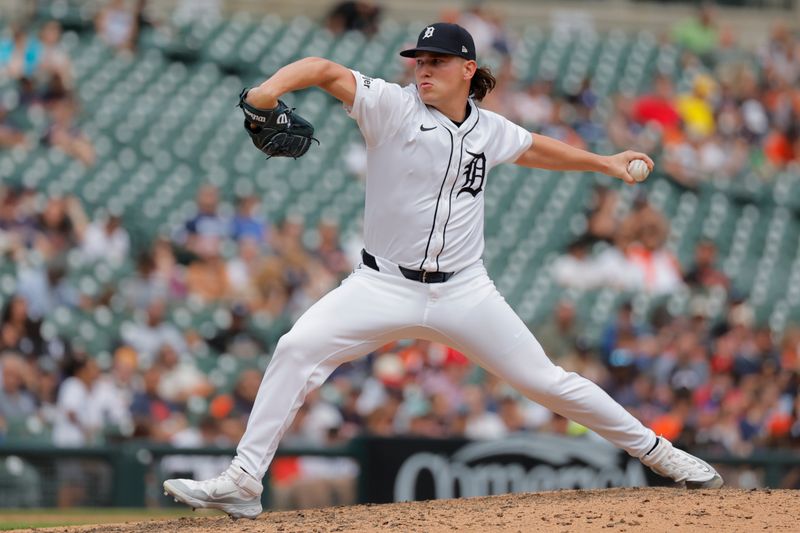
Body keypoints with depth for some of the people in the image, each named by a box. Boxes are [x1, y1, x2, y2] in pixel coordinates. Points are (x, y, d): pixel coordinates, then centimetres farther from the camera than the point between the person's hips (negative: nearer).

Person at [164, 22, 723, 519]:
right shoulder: (393, 106, -8)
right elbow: (327, 70, -21)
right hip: (384, 286, -2)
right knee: (298, 349, -21)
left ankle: (653, 449, 22)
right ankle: (243, 482, -17)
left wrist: (603, 162, 30)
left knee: (545, 380, 3)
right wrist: (272, 87, -40)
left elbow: (535, 148, 27)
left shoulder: (489, 130, 4)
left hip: (464, 291, 2)